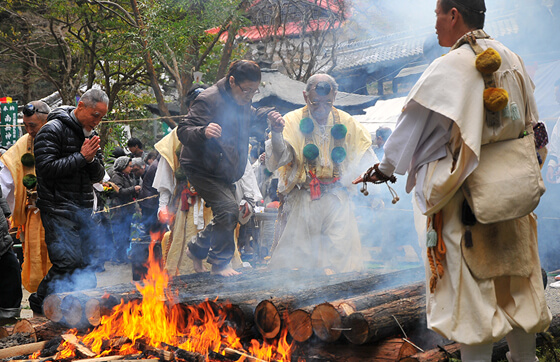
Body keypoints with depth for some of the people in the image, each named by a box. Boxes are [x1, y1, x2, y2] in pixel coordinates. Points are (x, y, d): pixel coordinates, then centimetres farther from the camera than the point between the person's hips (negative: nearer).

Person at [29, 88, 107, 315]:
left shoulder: (90, 135, 15)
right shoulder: (53, 130, -8)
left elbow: (98, 176, 14)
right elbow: (46, 169, -18)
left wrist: (92, 159, -7)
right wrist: (81, 156, -15)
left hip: (84, 211, 7)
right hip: (58, 210, -7)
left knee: (87, 263, 6)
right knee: (68, 262, -14)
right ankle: (39, 303, 4)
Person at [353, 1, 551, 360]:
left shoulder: (449, 67, -14)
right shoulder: (512, 60, 7)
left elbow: (414, 124, -8)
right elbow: (532, 126, 14)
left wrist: (386, 168, 6)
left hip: (463, 194, -7)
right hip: (512, 191, 7)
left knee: (472, 288, 2)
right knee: (516, 278, 17)